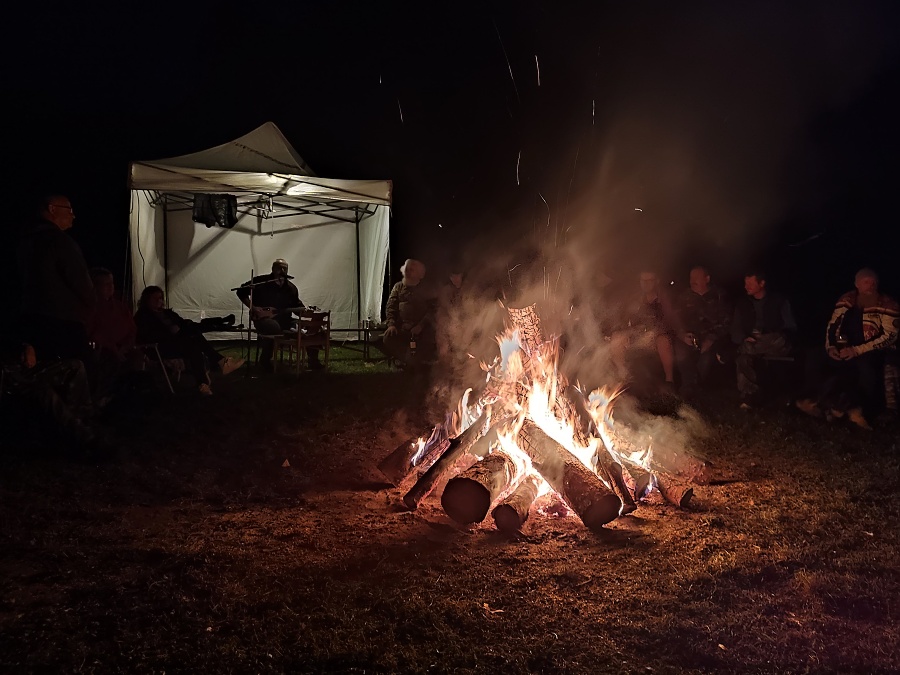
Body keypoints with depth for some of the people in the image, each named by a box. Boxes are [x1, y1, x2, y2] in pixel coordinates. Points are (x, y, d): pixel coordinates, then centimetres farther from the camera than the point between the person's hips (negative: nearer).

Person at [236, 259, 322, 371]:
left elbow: (297, 306, 16)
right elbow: (241, 292, 2)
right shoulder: (261, 281, -3)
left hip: (284, 319, 5)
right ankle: (265, 360, -20)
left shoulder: (291, 288, 11)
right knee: (274, 327, -40)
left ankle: (313, 360, 0)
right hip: (263, 318, -5)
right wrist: (252, 307, -9)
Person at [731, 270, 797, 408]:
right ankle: (748, 397, -38)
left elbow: (790, 328, 4)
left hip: (775, 345, -2)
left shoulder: (779, 301, 8)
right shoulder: (742, 304, 17)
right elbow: (736, 329, 13)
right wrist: (743, 340, -13)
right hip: (750, 344, 2)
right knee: (744, 359, -35)